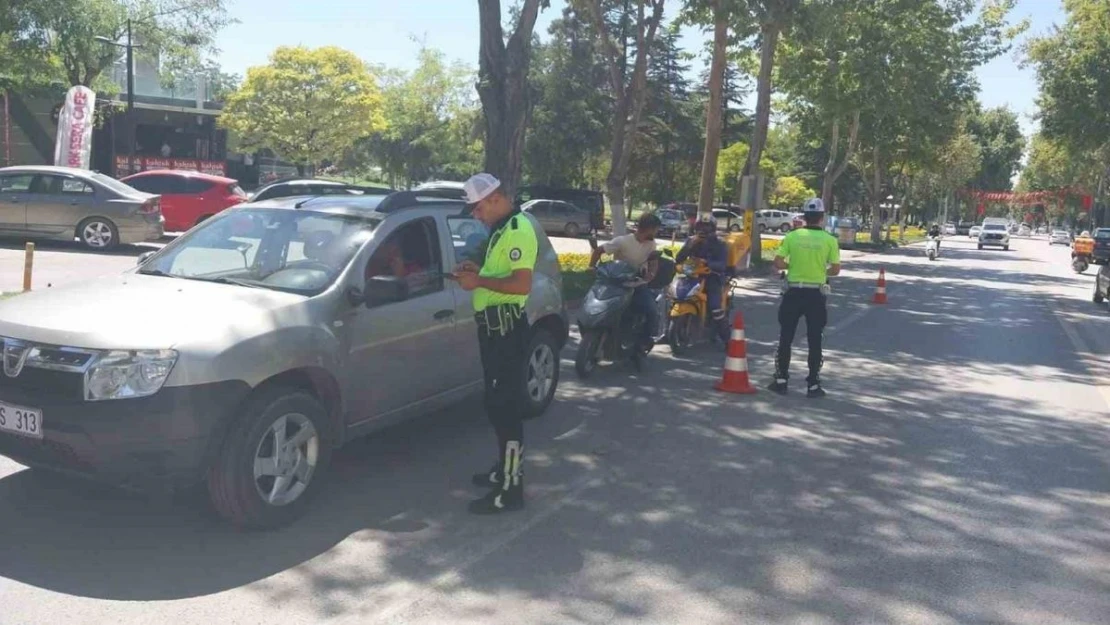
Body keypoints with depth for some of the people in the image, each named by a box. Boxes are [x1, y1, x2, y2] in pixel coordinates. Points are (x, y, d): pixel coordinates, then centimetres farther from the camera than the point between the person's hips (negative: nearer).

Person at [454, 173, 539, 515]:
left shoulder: (518, 229, -16)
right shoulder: (502, 229, 17)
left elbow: (522, 283, -26)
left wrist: (479, 281, -19)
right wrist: (478, 271, 12)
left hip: (506, 330, -11)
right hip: (495, 328, 11)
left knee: (506, 408, -7)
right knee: (498, 405, 19)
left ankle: (510, 490, -1)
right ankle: (505, 468, 32)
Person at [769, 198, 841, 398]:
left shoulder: (792, 236, -4)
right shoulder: (829, 240, -5)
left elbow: (778, 263, -6)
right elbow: (835, 269, -5)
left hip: (793, 292, 1)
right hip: (816, 294, 0)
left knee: (786, 338, 10)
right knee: (814, 341, 7)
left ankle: (781, 380, 13)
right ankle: (813, 385, 11)